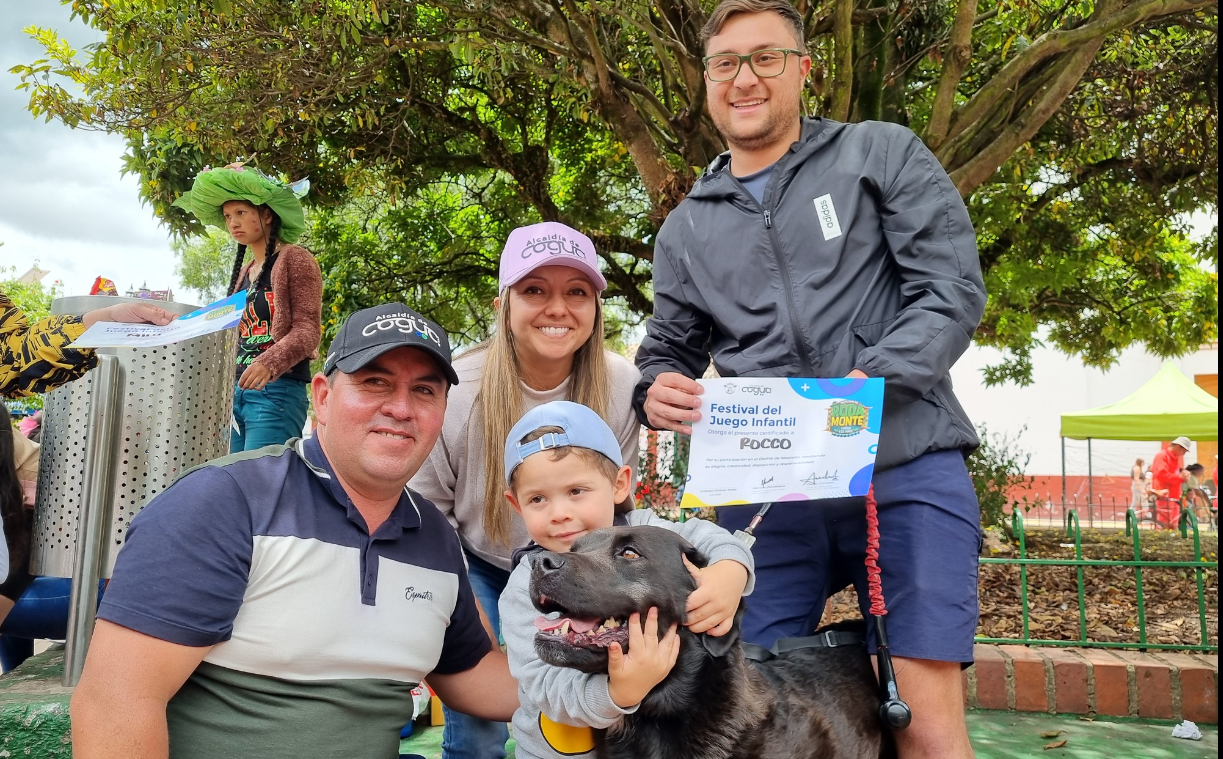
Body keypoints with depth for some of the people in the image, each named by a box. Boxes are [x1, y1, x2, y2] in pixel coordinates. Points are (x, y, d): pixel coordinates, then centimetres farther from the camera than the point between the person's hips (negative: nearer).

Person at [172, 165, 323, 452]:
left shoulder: (294, 260, -2)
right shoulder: (243, 272, 20)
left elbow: (308, 329, -11)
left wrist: (269, 362, -26)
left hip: (278, 390, -7)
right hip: (237, 389, 7)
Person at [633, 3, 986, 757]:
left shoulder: (882, 155, 7)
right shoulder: (687, 228, 17)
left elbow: (954, 289, -1)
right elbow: (668, 349, 20)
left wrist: (868, 381, -18)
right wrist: (658, 389, -6)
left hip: (905, 470, -2)